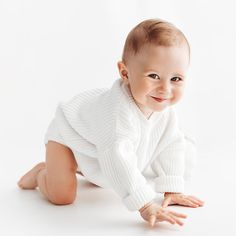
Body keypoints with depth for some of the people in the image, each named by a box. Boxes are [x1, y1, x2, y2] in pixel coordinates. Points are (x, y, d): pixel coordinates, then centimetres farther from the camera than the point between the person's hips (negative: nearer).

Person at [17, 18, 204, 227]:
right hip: (69, 132, -7)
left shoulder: (165, 109, -24)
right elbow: (118, 159, -56)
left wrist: (172, 190, -14)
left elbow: (172, 146, -11)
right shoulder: (118, 111, -49)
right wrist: (146, 206, -57)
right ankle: (42, 172, 14)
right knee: (62, 196, -16)